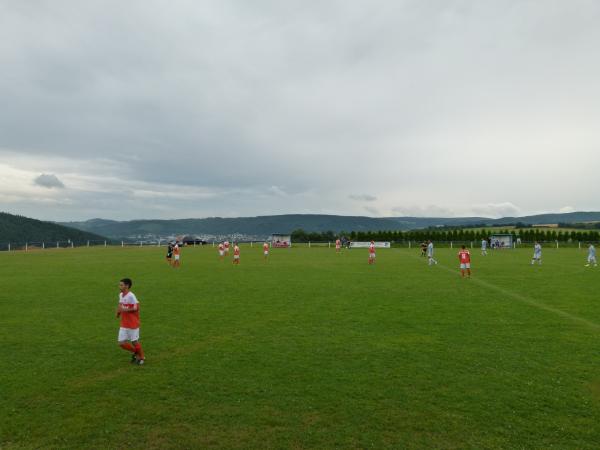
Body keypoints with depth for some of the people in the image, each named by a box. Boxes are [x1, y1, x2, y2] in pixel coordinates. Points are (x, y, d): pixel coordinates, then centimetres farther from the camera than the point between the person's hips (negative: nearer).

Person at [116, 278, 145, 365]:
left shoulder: (131, 296, -20)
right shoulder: (120, 295, 5)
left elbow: (137, 307, -22)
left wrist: (124, 310, -24)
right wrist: (119, 311, 3)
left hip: (133, 324, -7)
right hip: (124, 324, 7)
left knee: (134, 341, 6)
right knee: (121, 343, 4)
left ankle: (141, 357, 28)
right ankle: (135, 352, 30)